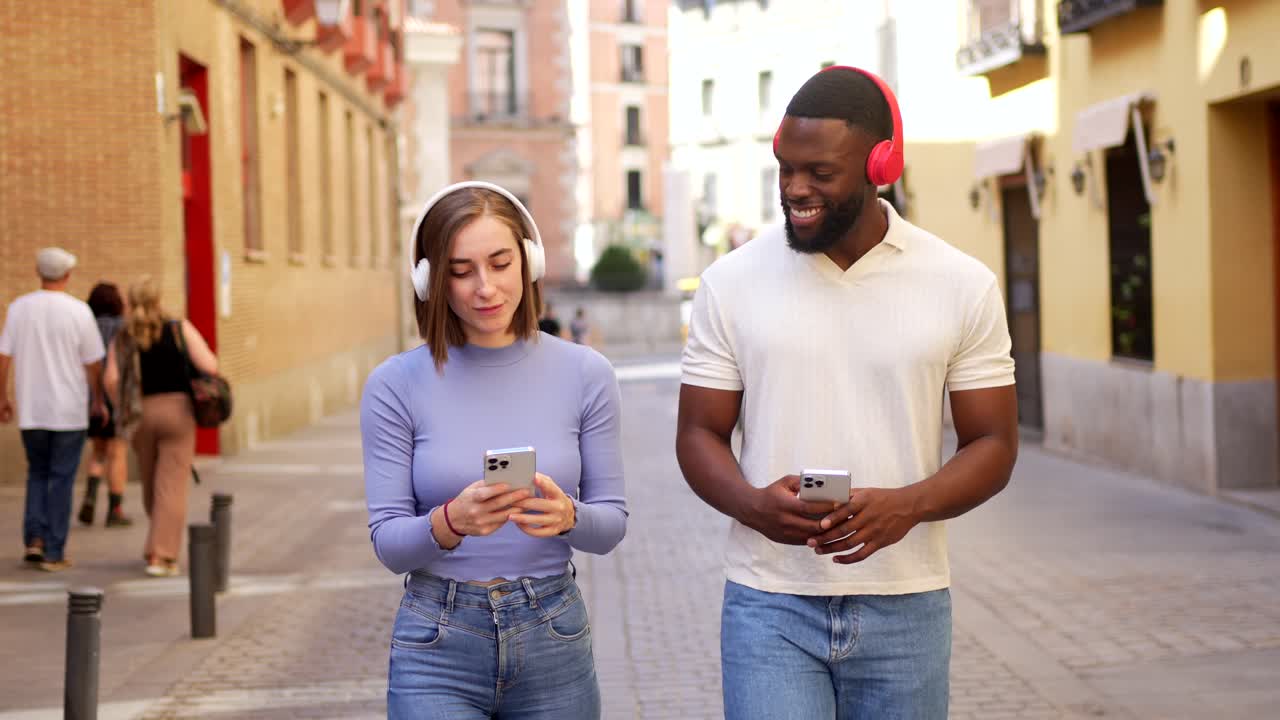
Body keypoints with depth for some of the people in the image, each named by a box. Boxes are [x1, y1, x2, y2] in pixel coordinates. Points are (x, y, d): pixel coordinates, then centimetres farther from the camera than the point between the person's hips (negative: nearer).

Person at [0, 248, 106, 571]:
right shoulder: (78, 311, -9)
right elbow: (93, 364, -5)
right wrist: (98, 400, 9)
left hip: (31, 410, 3)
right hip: (69, 410, -3)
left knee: (38, 474, 19)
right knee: (61, 479, 4)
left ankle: (34, 538, 4)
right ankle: (53, 552, 4)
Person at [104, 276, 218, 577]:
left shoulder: (122, 338, 5)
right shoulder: (180, 329, 0)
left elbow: (111, 380, -9)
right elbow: (210, 366, -7)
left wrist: (122, 409, 8)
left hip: (141, 416, 3)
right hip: (177, 411, -3)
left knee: (152, 485, 21)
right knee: (171, 488, -4)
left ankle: (162, 544, 37)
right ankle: (160, 558, -14)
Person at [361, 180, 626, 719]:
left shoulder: (584, 374, -2)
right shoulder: (396, 385, -5)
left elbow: (612, 523, 1)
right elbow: (387, 542, -5)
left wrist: (568, 516, -20)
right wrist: (450, 523, -25)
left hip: (553, 639, 2)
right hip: (437, 650, -2)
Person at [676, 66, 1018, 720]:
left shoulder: (964, 286, 0)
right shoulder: (731, 283, 1)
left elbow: (993, 444, 2)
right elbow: (700, 434, 4)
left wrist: (907, 506, -17)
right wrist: (754, 505, -17)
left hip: (905, 608, 1)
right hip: (769, 605, -1)